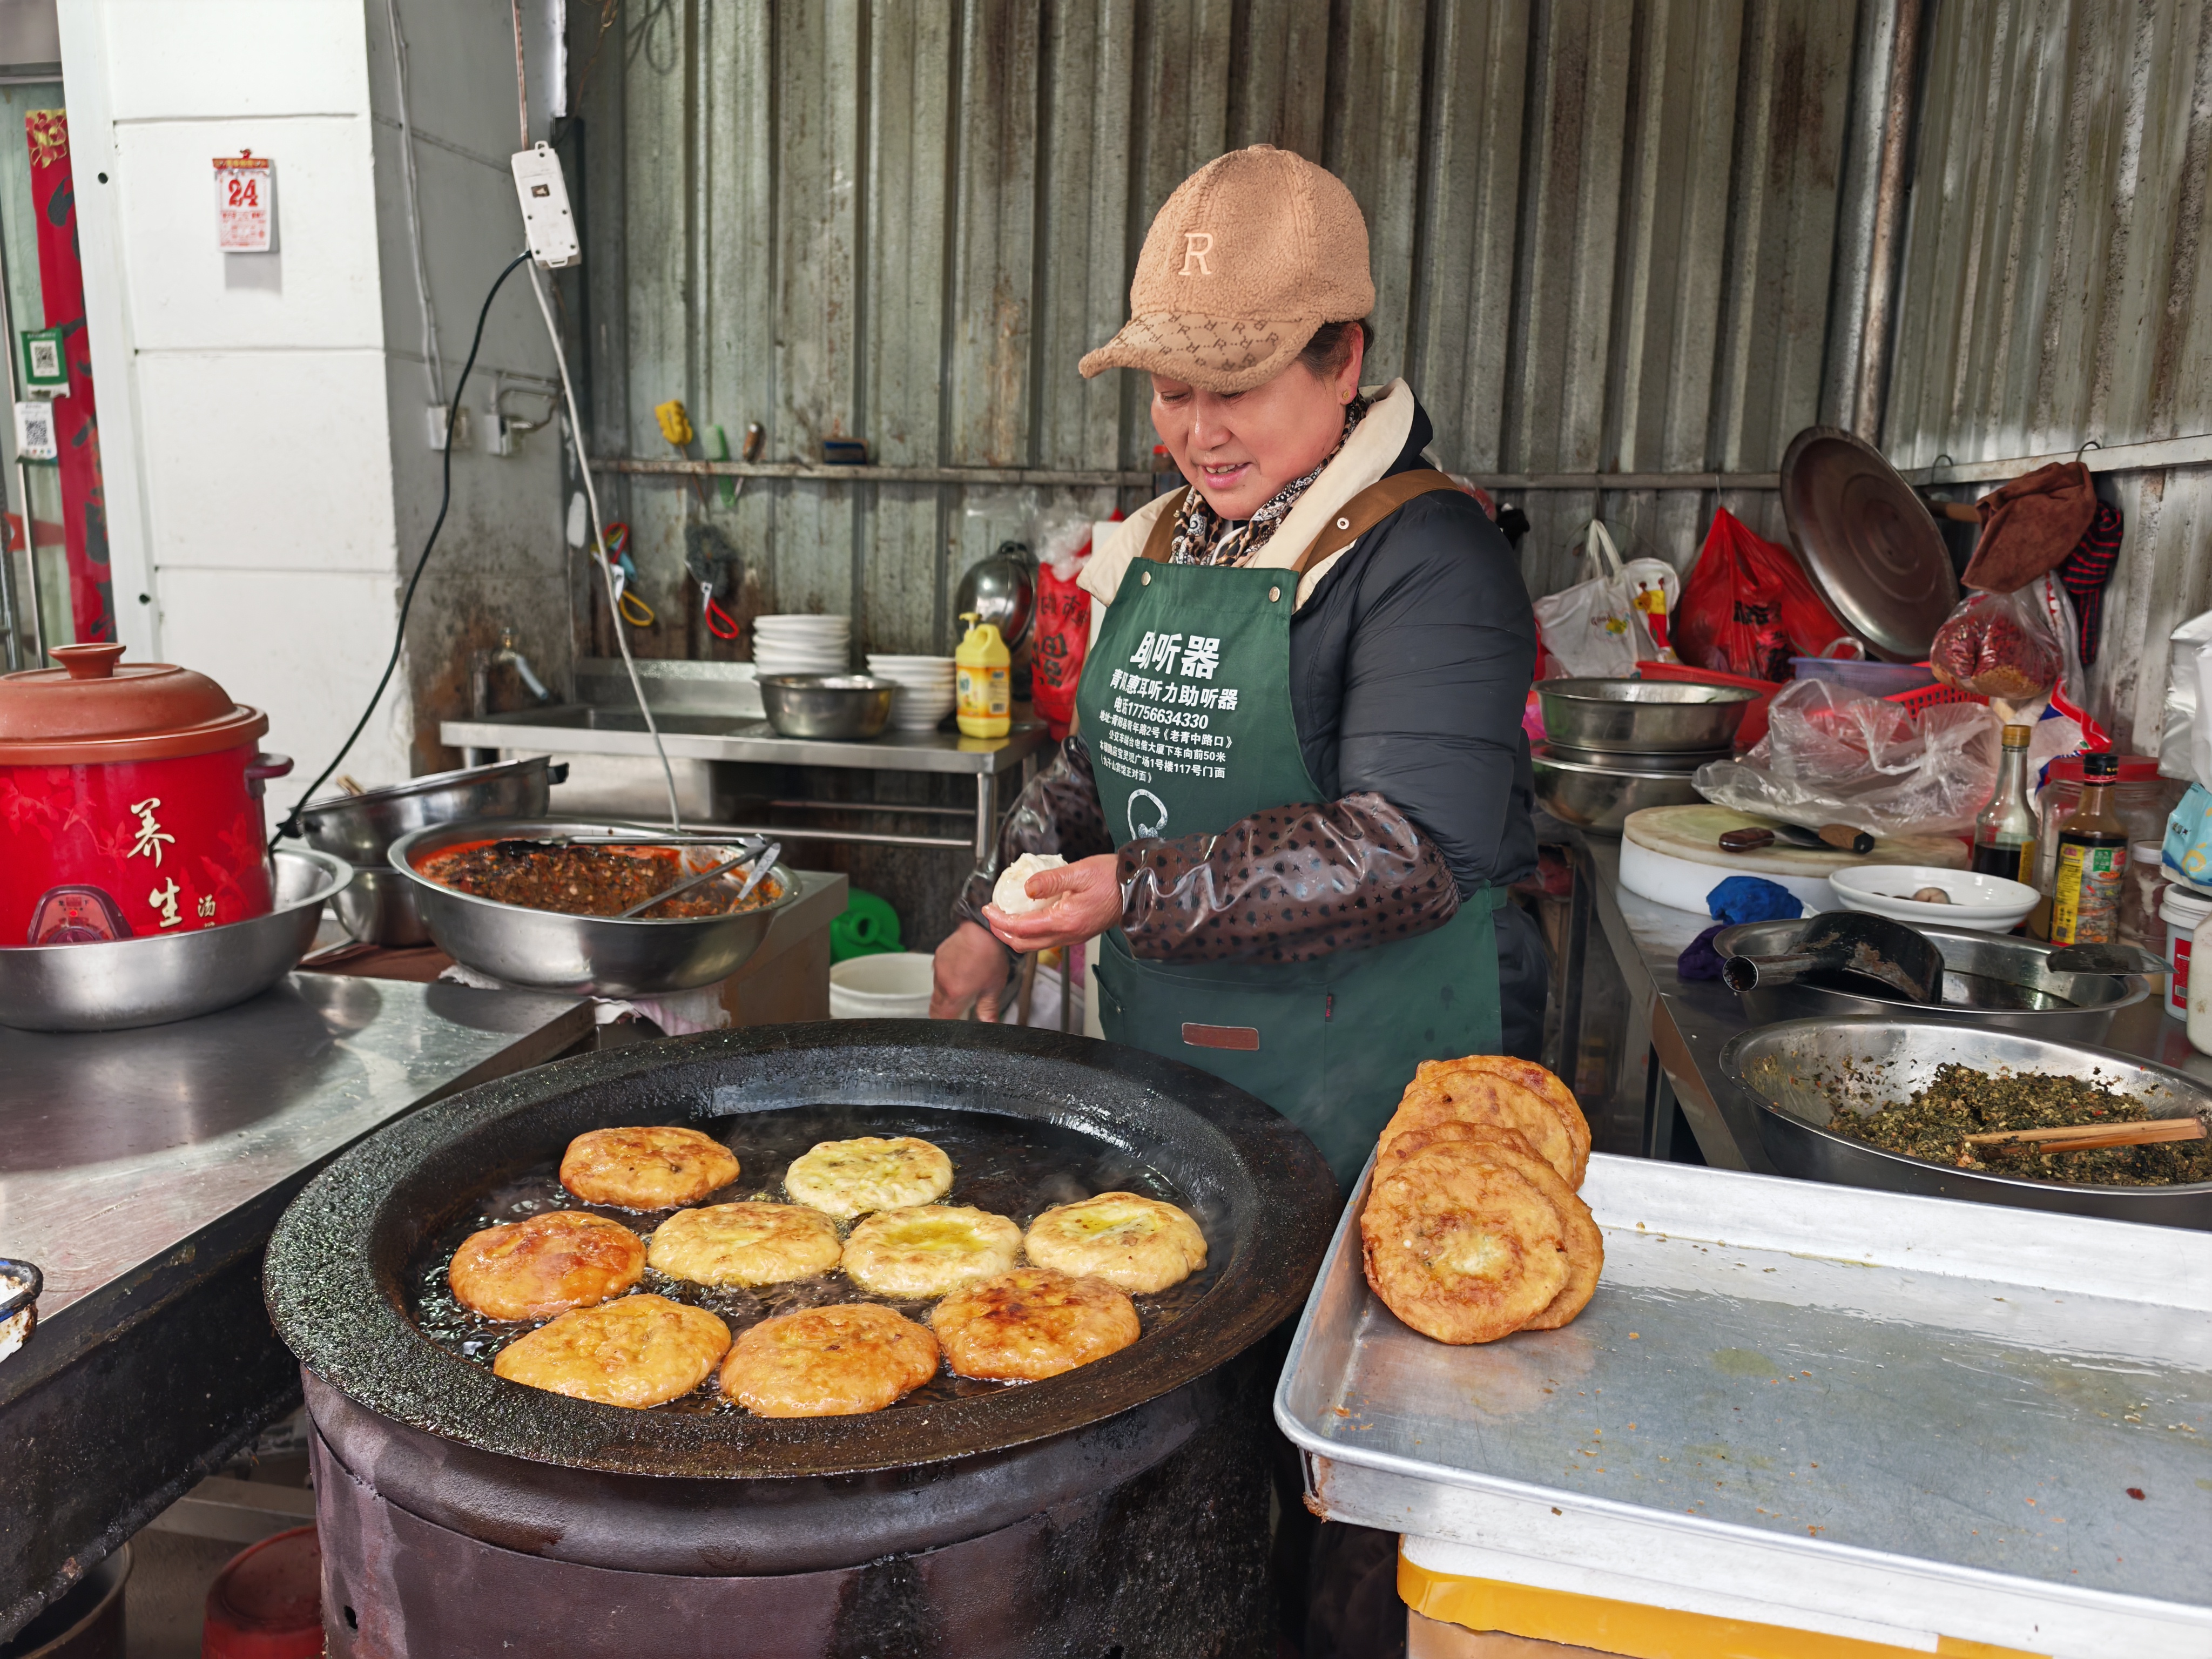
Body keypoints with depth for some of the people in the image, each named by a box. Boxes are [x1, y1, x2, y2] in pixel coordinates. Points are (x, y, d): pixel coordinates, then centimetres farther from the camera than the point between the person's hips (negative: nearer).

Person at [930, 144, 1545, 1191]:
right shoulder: (1157, 544, 8)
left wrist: (1143, 896, -25)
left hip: (1370, 1066, -6)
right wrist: (993, 919, 7)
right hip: (1155, 1045, 6)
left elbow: (1417, 849, -23)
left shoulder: (1427, 555, -15)